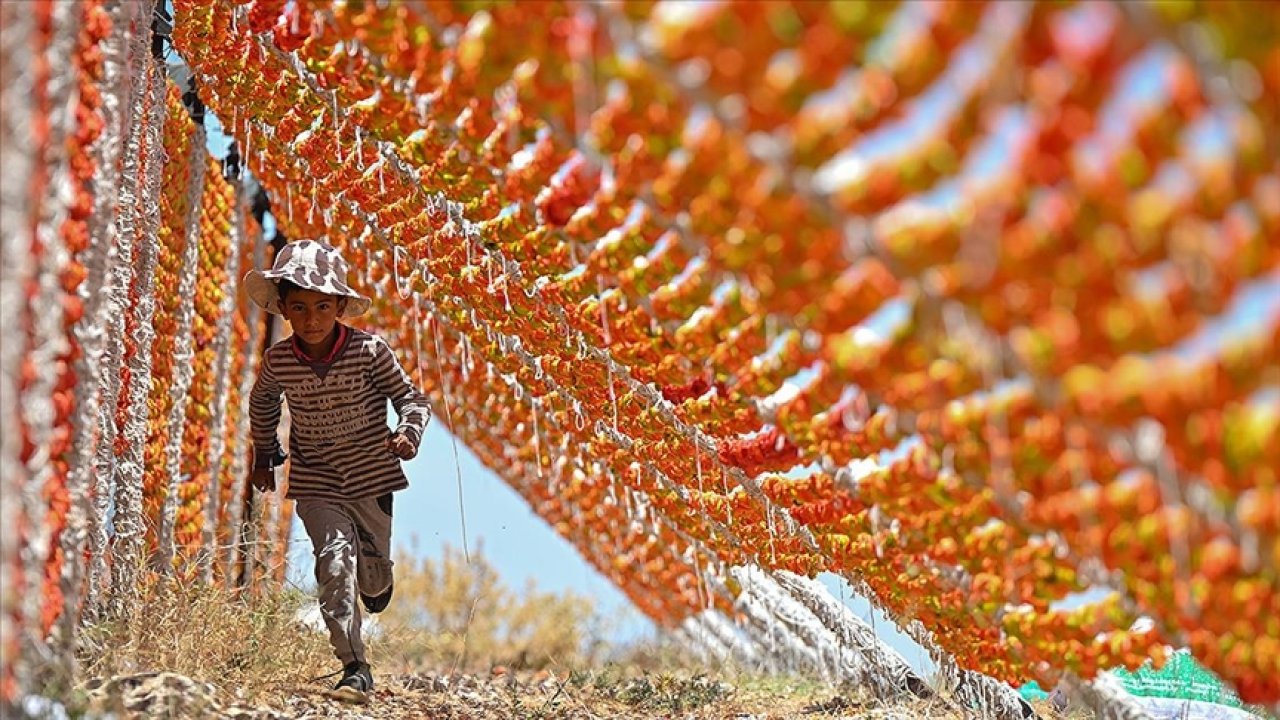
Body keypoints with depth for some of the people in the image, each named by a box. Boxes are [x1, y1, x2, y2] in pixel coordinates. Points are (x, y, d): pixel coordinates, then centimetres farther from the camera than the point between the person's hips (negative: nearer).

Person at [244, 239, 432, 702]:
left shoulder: (370, 350, -15)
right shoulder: (278, 360, -8)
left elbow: (411, 398, -6)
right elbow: (262, 404, 14)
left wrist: (408, 432, -25)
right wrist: (264, 455, 21)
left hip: (371, 477, 0)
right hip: (315, 484, 0)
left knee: (372, 572, 13)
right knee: (334, 559, -19)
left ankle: (375, 583, 54)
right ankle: (354, 668, -17)